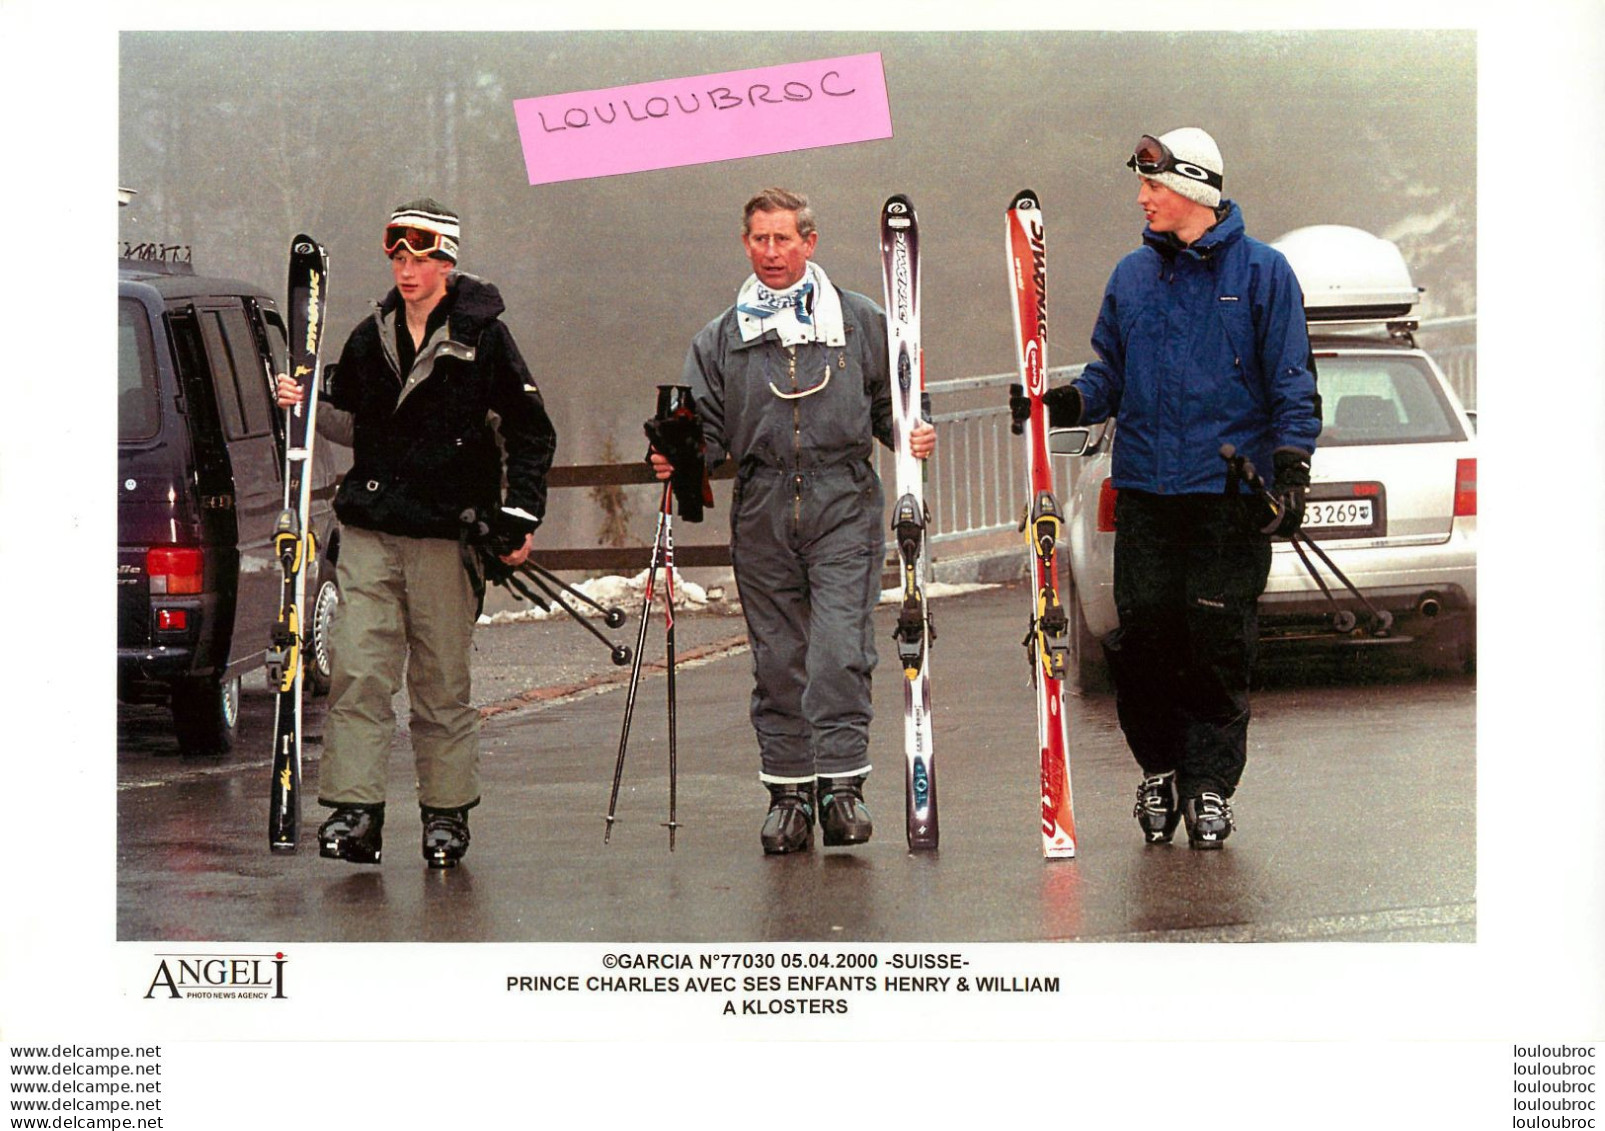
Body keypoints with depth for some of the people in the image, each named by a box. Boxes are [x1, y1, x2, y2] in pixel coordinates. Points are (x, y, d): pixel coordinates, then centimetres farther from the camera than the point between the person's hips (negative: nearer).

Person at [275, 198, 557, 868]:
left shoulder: (483, 337, -1)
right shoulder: (370, 339, 12)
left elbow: (530, 434, 3)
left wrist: (519, 515, -4)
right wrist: (311, 407, 5)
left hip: (446, 535, -3)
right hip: (369, 531, 3)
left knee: (442, 681, 3)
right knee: (357, 670, -8)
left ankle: (446, 813, 13)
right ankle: (354, 811, -9)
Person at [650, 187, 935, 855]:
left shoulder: (859, 323, 9)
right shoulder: (721, 339, 13)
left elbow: (888, 405, 13)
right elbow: (707, 429, 14)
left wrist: (913, 436, -6)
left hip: (843, 504, -2)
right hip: (762, 511, 2)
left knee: (840, 646, -13)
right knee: (778, 656, 4)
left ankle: (841, 782, -9)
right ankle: (788, 793, 10)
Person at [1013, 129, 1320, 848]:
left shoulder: (1260, 272, 1)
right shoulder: (1132, 276, 13)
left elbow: (1292, 382, 0)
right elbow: (1111, 376, 18)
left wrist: (1291, 470, -9)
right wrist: (1060, 403, -1)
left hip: (1229, 492, -3)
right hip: (1145, 490, 4)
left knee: (1219, 640, -4)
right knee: (1143, 634, -2)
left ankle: (1210, 781, 5)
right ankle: (1158, 769, 13)